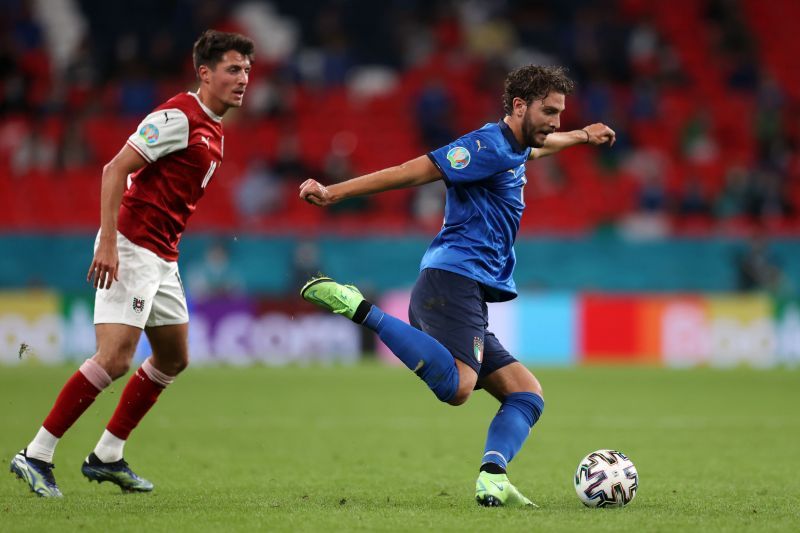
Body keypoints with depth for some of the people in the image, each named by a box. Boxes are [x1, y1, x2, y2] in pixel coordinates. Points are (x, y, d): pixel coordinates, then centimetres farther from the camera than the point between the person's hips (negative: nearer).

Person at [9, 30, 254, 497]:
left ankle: (107, 456, 21)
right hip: (131, 247, -10)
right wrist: (108, 242, -25)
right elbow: (116, 169, -19)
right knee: (115, 358, -18)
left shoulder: (213, 130, 15)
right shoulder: (178, 116, -14)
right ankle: (36, 456, -12)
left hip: (163, 258, 10)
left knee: (174, 359, 15)